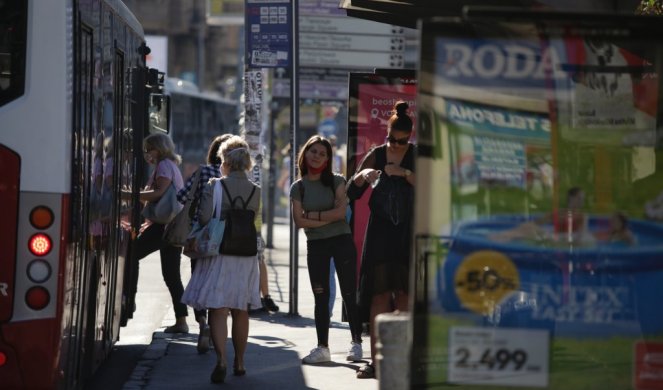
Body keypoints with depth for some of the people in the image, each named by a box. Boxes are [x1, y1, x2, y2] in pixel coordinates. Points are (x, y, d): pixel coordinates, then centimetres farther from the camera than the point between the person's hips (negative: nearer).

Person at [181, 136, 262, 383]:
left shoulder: (216, 186, -8)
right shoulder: (256, 191, 2)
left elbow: (204, 217, -15)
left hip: (219, 252, -4)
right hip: (246, 254, 4)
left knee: (217, 310, -4)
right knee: (240, 312, 14)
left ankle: (221, 359, -21)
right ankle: (239, 362, 23)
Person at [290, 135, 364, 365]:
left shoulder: (336, 182, 1)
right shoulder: (298, 187, 5)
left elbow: (341, 211, -12)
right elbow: (299, 221, -5)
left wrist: (312, 215, -9)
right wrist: (328, 218, -10)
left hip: (342, 242, -2)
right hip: (316, 245, 2)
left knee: (349, 294, -2)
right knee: (320, 297, 3)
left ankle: (356, 343, 6)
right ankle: (322, 347, 6)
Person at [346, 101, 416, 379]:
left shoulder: (417, 156, 1)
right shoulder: (375, 156, 7)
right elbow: (351, 194, 5)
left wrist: (405, 173, -24)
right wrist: (362, 176, -15)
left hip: (408, 233, -2)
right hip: (380, 233, 2)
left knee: (404, 293, -4)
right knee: (379, 294, -3)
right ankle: (375, 360, -3)